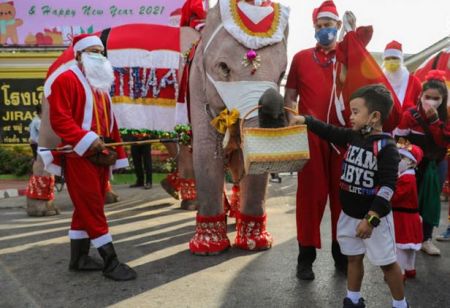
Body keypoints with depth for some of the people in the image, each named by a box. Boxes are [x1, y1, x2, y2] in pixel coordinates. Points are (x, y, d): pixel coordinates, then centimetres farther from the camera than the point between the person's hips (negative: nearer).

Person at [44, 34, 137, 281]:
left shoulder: (101, 84, 21)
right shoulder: (66, 79, -6)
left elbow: (110, 121, 19)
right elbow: (59, 118, -16)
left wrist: (116, 152, 14)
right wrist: (87, 140, -25)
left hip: (100, 156, 9)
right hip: (79, 156, -8)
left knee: (86, 208, 12)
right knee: (92, 208, -6)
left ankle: (79, 258, 22)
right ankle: (110, 262, -3)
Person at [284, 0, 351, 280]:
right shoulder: (301, 58, 8)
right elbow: (289, 97, 9)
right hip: (310, 136, -1)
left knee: (342, 193, 7)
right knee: (311, 194, 3)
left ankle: (342, 253, 21)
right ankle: (306, 257, 12)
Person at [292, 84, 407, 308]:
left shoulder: (386, 147, -20)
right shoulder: (352, 137, 1)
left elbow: (388, 186, -23)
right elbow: (330, 132, 16)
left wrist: (371, 218, -25)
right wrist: (306, 121, 11)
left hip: (375, 217, -7)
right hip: (349, 214, 7)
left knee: (387, 263, 7)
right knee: (353, 258, 19)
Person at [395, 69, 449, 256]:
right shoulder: (410, 115, -14)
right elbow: (398, 141, -13)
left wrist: (434, 120, -22)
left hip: (434, 167, 4)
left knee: (430, 201, 8)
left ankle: (426, 239, 20)